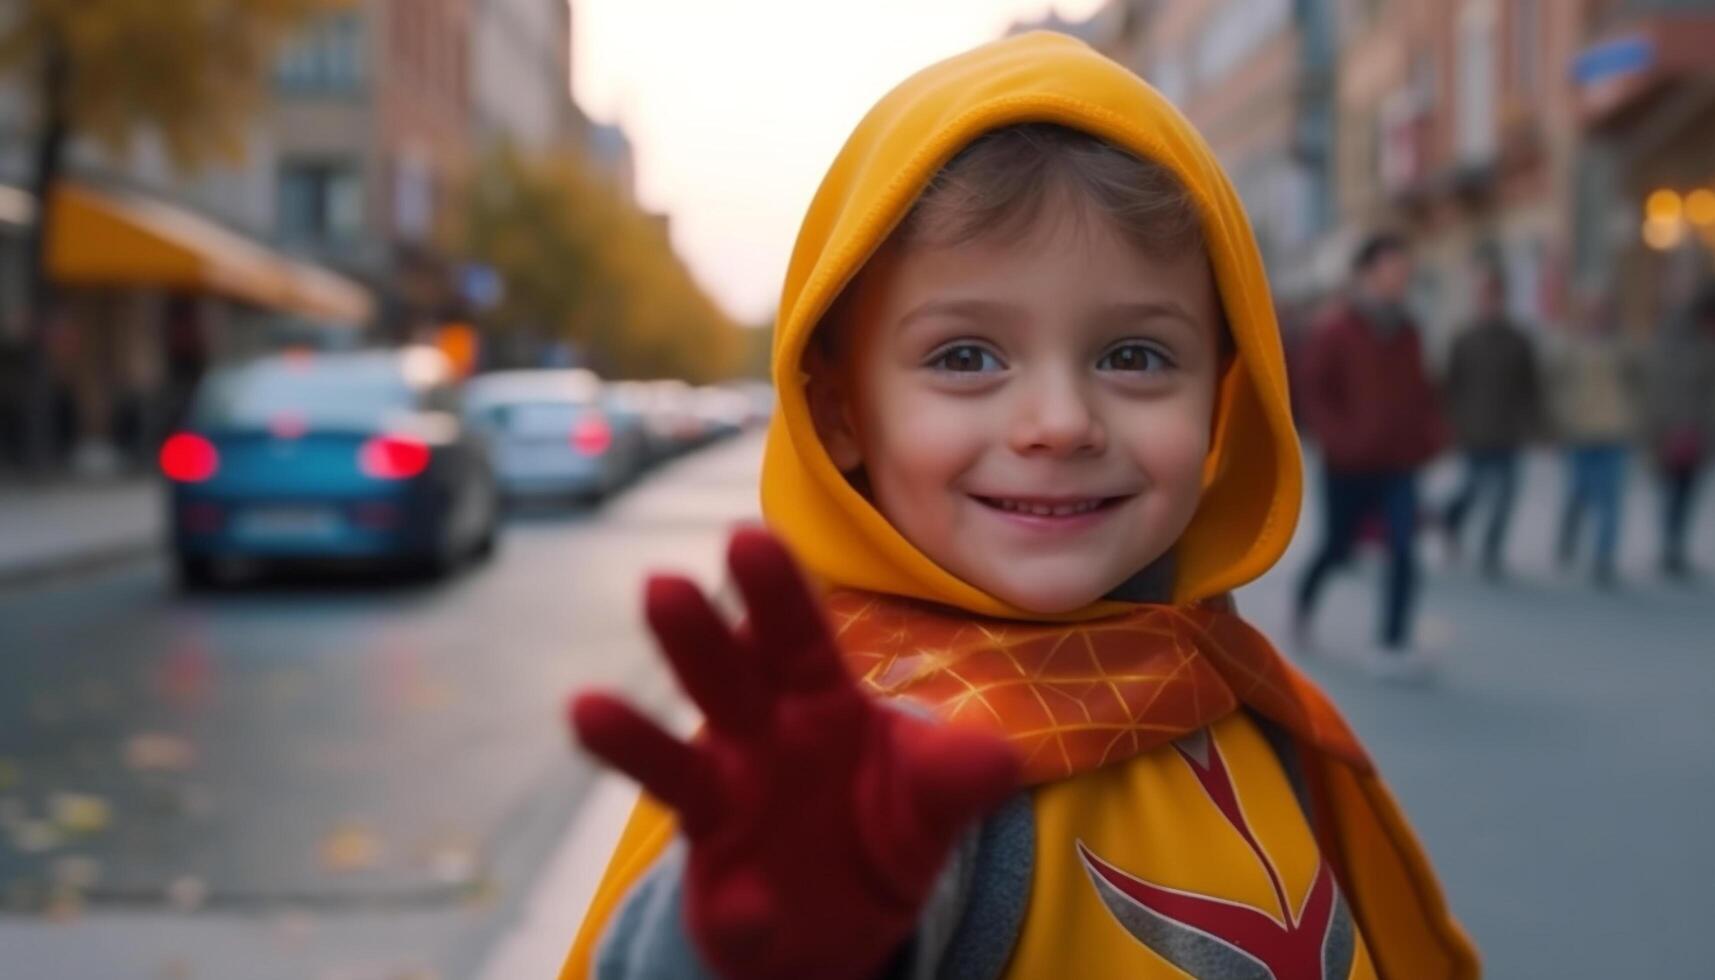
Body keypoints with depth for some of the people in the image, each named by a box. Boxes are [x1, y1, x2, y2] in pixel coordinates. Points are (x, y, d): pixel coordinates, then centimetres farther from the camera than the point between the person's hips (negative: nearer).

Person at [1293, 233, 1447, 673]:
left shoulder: (1406, 331, 6)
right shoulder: (1335, 331, -9)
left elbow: (1420, 390, 16)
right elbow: (1313, 393, -9)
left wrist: (1432, 432, 2)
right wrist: (1341, 438, -18)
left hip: (1397, 464, 4)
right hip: (1349, 465, -4)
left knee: (1404, 552, -9)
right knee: (1337, 547, 11)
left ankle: (1393, 648, -7)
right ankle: (1303, 605, 42)